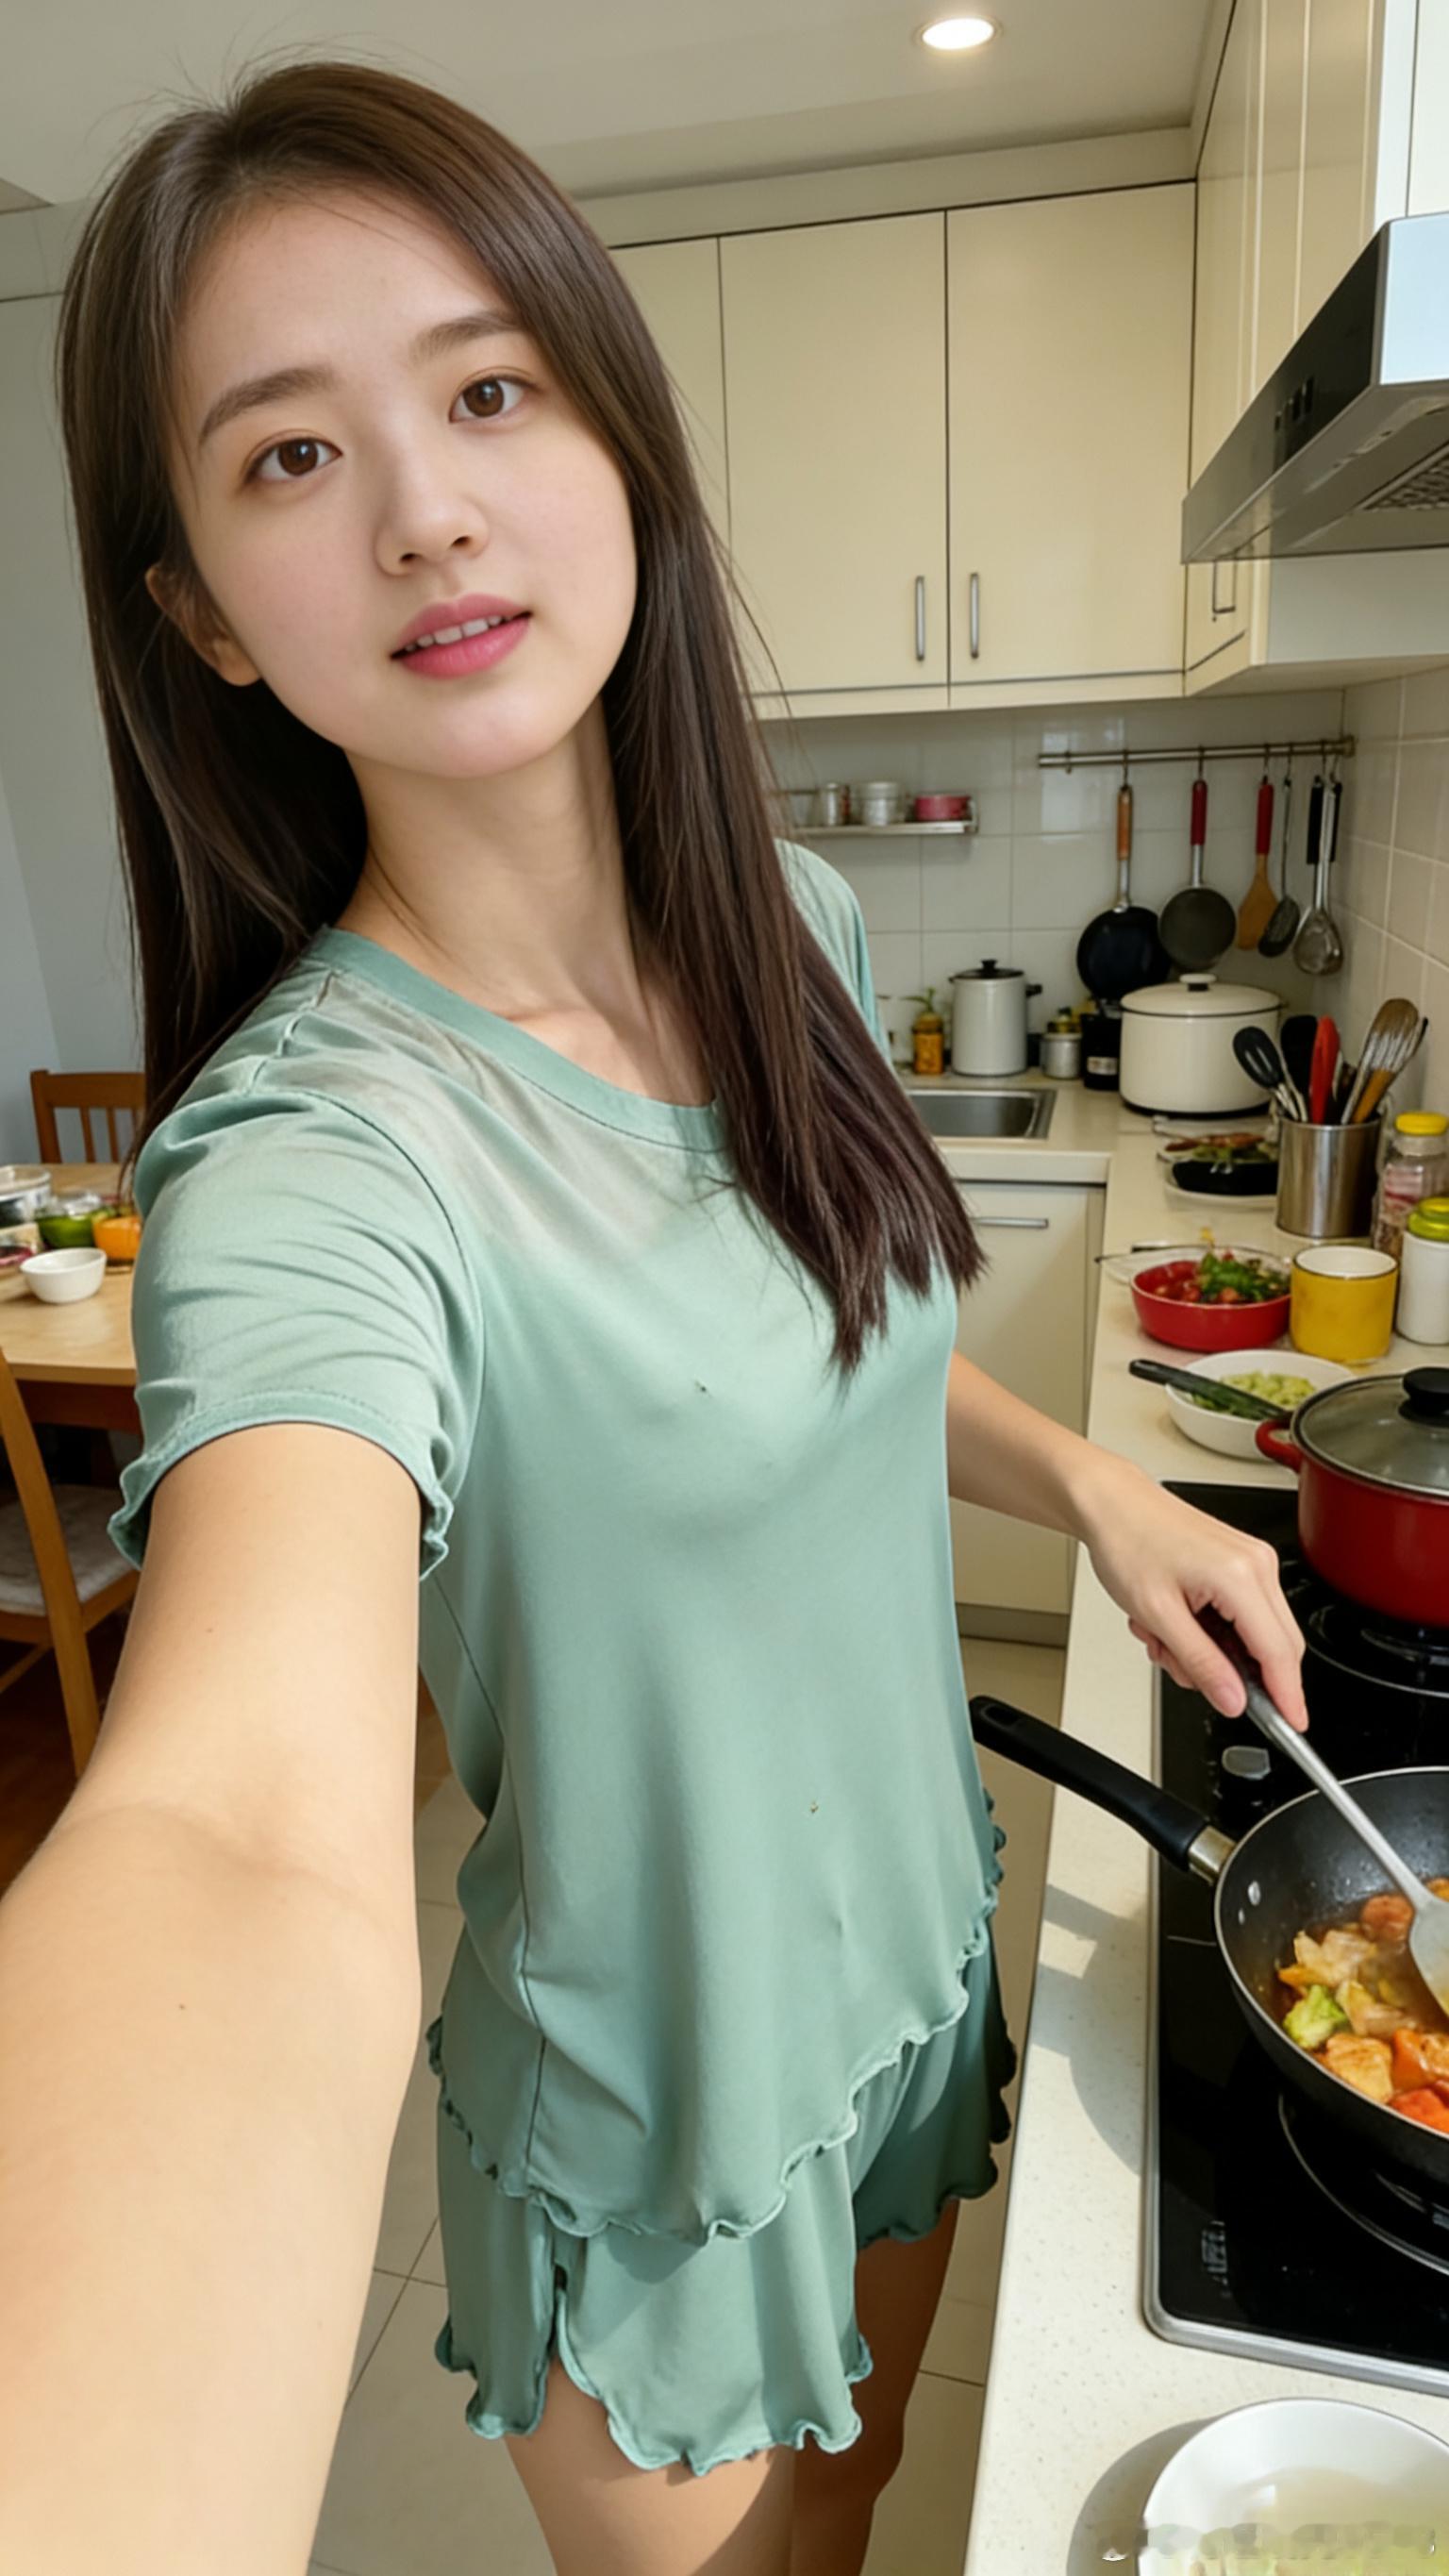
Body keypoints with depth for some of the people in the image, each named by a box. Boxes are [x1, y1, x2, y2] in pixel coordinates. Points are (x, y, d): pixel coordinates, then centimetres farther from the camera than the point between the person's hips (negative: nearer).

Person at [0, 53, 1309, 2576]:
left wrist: (1087, 1479, -7)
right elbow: (255, 1832, -47)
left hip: (918, 1947, 6)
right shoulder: (314, 1155, -30)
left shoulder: (795, 929, -8)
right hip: (660, 2111, -5)